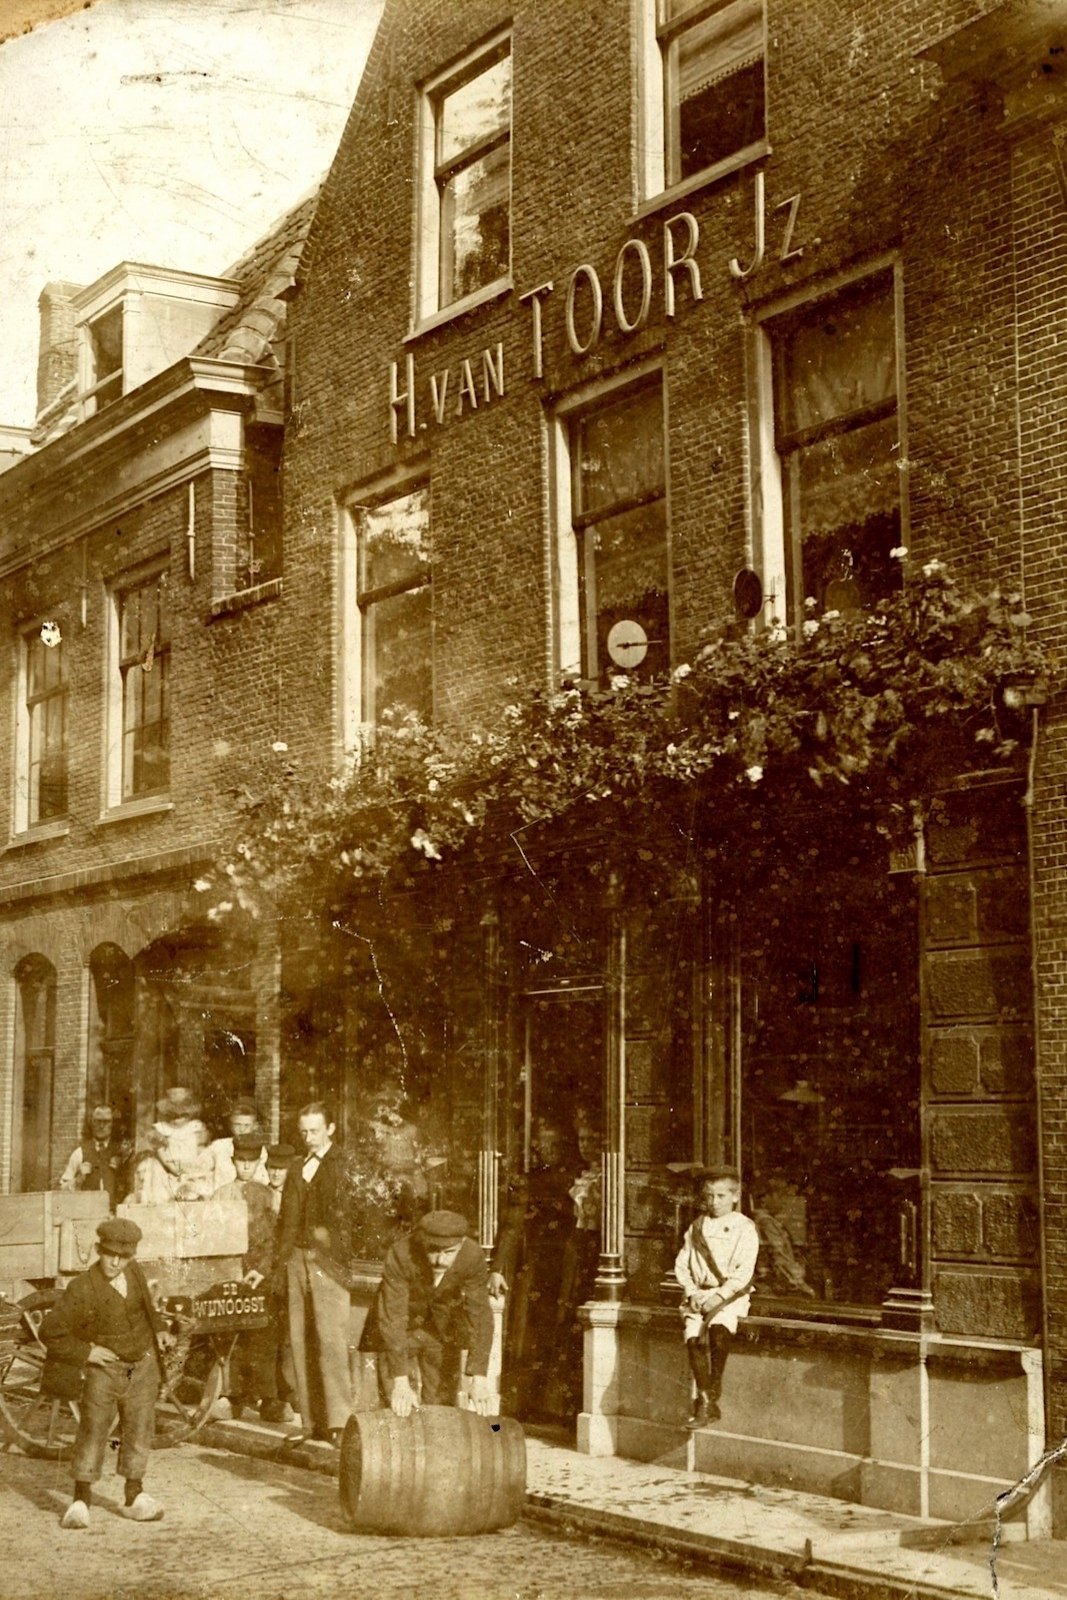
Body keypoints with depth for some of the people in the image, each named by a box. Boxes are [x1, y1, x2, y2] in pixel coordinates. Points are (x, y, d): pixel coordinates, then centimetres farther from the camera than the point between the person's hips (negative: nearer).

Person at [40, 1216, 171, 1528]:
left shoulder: (134, 1272, -4)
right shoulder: (82, 1289, -23)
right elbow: (50, 1331, -21)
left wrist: (158, 1327, 8)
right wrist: (86, 1352, -20)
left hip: (142, 1367, 5)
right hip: (104, 1368, -5)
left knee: (139, 1430, 9)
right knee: (93, 1429, -9)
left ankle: (135, 1497, 21)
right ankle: (81, 1501, 0)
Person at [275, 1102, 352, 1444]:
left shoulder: (343, 1165, -2)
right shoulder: (296, 1168, 19)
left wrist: (346, 1260, -15)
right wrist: (282, 1259, 13)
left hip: (328, 1262, -6)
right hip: (297, 1259, 6)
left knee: (331, 1340, -11)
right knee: (300, 1342, 5)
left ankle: (339, 1421, -10)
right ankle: (312, 1421, 10)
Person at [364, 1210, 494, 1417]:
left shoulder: (472, 1258, -28)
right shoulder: (400, 1254, -35)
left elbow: (480, 1316, -26)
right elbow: (392, 1317, -35)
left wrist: (479, 1379, -33)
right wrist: (400, 1381, -41)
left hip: (442, 1330, 2)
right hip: (401, 1330, -2)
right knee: (402, 1413, -9)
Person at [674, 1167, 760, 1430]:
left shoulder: (744, 1228, 0)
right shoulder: (696, 1227, 15)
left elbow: (744, 1271, -9)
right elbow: (681, 1264, 11)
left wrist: (719, 1296, -19)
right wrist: (692, 1293, -6)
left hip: (731, 1295, -4)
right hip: (698, 1294, 4)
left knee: (718, 1328, -34)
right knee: (694, 1338, -22)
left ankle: (714, 1389, -19)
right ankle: (706, 1406, -17)